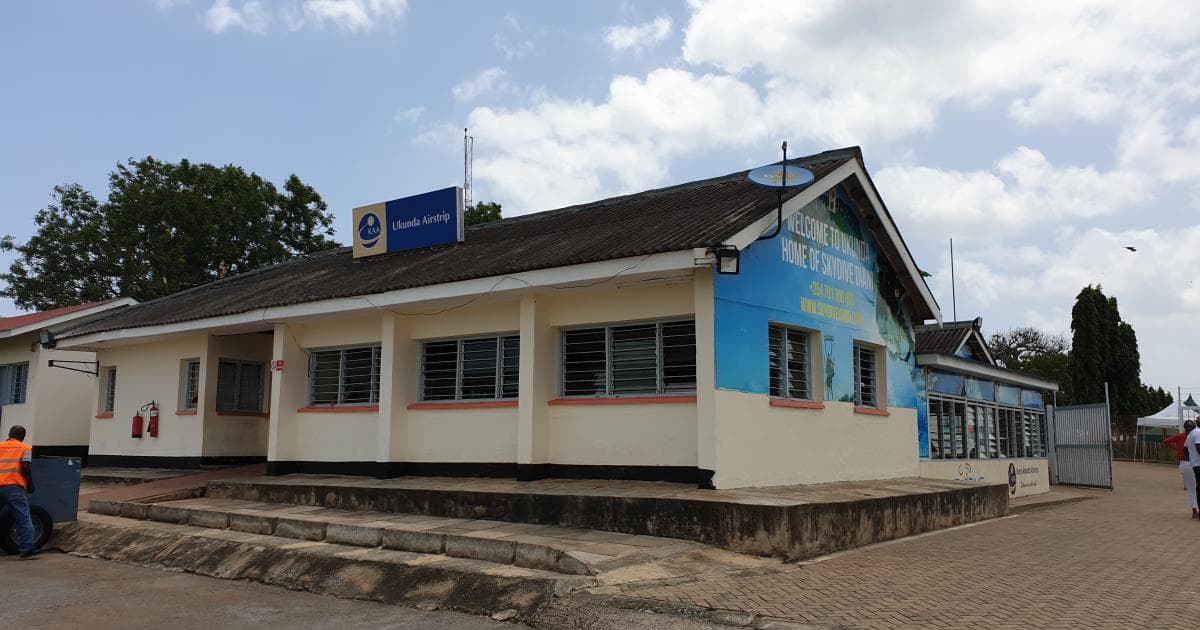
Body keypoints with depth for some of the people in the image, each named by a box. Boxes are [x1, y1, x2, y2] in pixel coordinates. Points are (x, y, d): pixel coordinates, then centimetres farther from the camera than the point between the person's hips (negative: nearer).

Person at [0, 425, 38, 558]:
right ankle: (26, 548, -3)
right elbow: (25, 467, -7)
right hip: (14, 487, -4)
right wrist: (30, 484, 2)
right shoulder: (25, 448, 5)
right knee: (23, 518, 1)